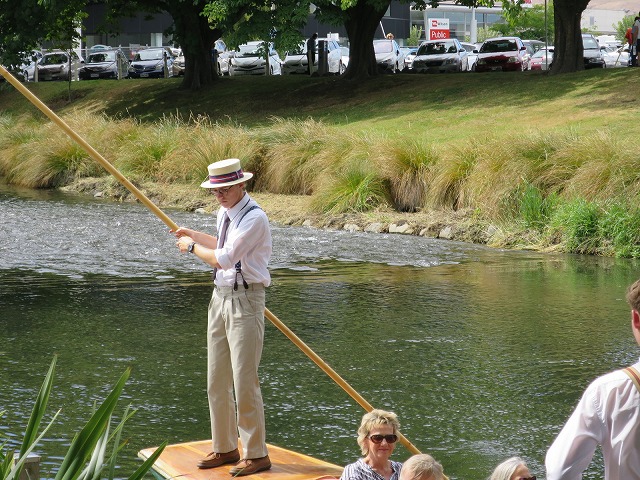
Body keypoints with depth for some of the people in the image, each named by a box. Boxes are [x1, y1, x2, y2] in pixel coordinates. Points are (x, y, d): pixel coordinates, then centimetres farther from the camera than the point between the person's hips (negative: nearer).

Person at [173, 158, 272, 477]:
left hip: (245, 301, -9)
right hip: (221, 297, 9)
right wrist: (194, 235, 29)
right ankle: (225, 448, 23)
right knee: (217, 381, 12)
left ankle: (256, 455, 1)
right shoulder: (224, 213, 10)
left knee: (244, 381, -8)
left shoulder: (254, 218, -18)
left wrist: (192, 247, -7)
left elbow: (222, 259, -22)